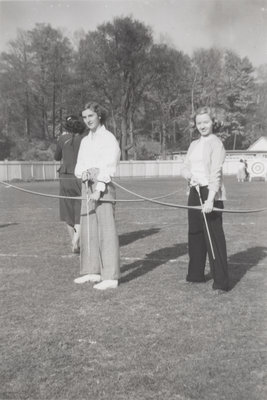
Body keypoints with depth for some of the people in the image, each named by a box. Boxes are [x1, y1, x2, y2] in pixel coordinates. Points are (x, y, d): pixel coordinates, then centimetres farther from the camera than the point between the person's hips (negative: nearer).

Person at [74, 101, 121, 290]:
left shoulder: (109, 138, -4)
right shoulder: (85, 141, 18)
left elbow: (109, 166, -12)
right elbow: (80, 165, 15)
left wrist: (99, 189, -19)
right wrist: (83, 173, -8)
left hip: (103, 187, -8)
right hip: (87, 187, 8)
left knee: (107, 231, -7)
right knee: (88, 230, 9)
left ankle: (111, 277, -4)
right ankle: (92, 271, 19)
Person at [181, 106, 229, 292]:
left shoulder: (216, 143, -7)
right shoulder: (194, 144, 16)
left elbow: (216, 173, -15)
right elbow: (185, 167, 14)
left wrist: (210, 199, -24)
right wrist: (189, 175, -11)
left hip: (211, 193, -7)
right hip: (195, 192, 7)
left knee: (214, 235, -7)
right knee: (195, 233, 12)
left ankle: (221, 281, -1)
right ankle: (196, 274, 26)